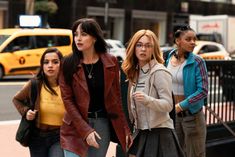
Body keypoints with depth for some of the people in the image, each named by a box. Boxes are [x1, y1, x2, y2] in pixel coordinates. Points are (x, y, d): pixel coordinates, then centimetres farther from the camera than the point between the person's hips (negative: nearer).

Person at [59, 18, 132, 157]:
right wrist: (85, 130, -15)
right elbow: (67, 99, -7)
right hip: (76, 126, -1)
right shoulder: (69, 64, -4)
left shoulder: (111, 62, 0)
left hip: (103, 123, 1)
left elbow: (116, 97, 5)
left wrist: (125, 129, 4)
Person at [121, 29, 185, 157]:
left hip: (159, 133, -7)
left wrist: (147, 100, -34)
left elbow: (168, 105, -19)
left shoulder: (159, 72, -14)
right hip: (140, 133, 7)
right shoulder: (135, 72, 8)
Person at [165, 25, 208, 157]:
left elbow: (203, 91, -17)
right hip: (172, 115, 5)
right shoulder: (169, 58, 2)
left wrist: (180, 106, -20)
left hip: (192, 115, -5)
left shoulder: (197, 62, -13)